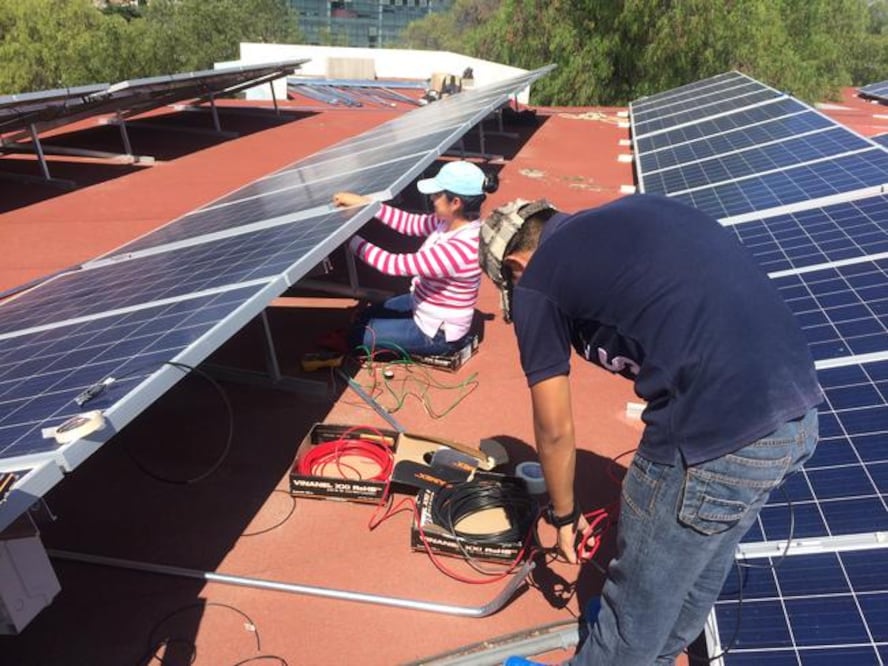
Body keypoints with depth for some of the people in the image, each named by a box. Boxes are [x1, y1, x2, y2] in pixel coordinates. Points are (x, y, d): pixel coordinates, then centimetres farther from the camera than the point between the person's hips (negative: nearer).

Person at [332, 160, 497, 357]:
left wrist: (347, 236, -25)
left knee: (357, 334, 3)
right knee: (363, 317, 19)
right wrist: (364, 203, -10)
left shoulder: (460, 249, -37)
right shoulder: (452, 221, -10)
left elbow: (395, 265, -33)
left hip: (437, 333, -9)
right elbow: (410, 223, -2)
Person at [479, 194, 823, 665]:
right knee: (701, 568, 32)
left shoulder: (535, 283, 1)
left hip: (716, 432, -8)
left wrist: (564, 514, 25)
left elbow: (555, 430, 7)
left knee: (640, 600, 19)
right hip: (797, 409, 9)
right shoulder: (634, 213, 20)